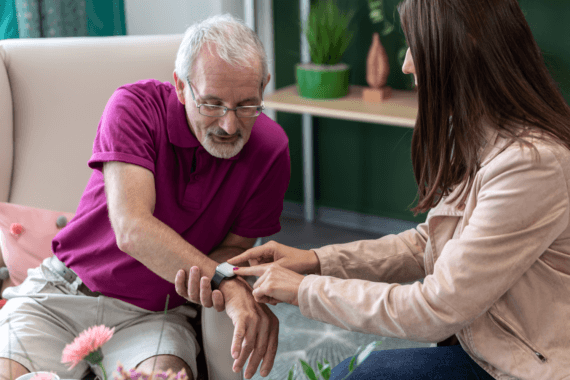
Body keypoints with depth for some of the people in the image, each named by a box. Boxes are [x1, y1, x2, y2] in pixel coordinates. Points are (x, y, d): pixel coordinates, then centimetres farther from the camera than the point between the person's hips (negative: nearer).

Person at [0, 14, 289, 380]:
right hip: (63, 292, 0)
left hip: (157, 314, 0)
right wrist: (228, 286, -36)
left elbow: (234, 248, 3)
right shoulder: (135, 106, -14)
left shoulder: (270, 149, -8)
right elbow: (132, 230, -26)